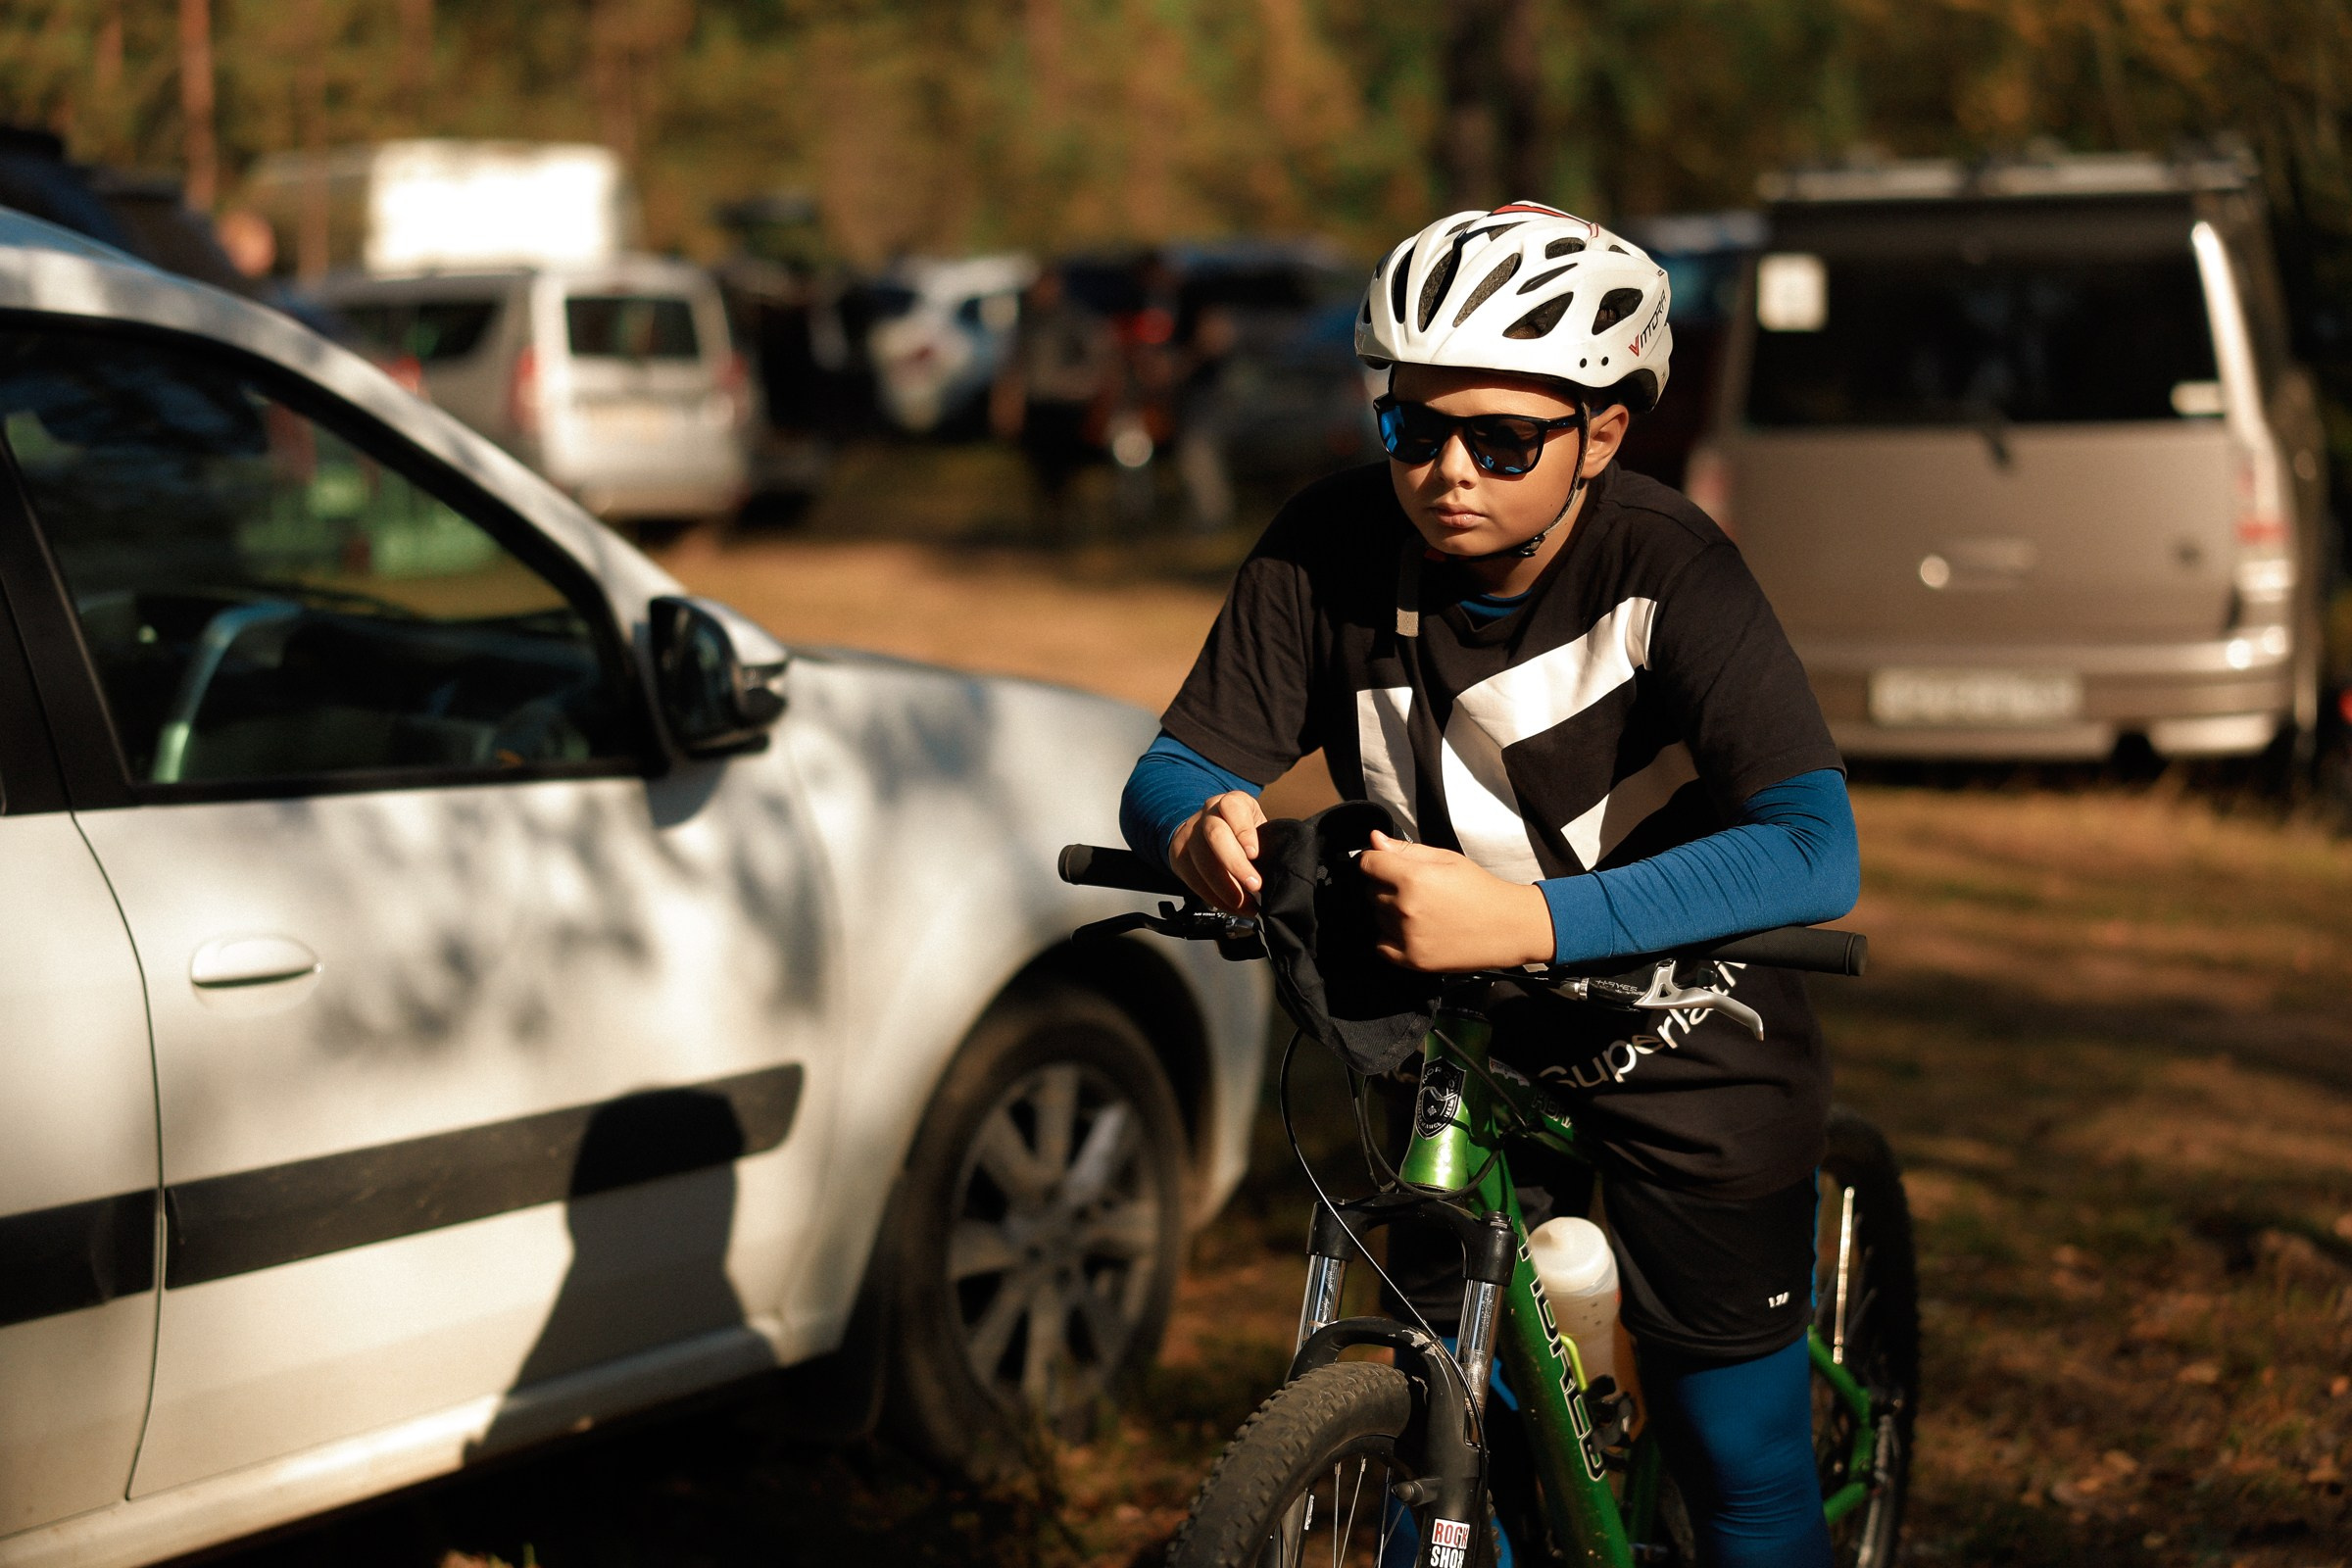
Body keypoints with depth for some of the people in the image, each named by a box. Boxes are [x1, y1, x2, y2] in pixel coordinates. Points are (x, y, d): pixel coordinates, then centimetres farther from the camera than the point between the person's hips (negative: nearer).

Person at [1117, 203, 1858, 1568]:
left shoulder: (1669, 572, -26)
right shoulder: (1332, 553, -15)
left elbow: (1815, 849, -38)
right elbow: (1177, 765, -13)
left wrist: (1531, 919, -52)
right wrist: (1202, 826, -40)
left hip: (1686, 1046, -3)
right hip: (1457, 1051, 3)